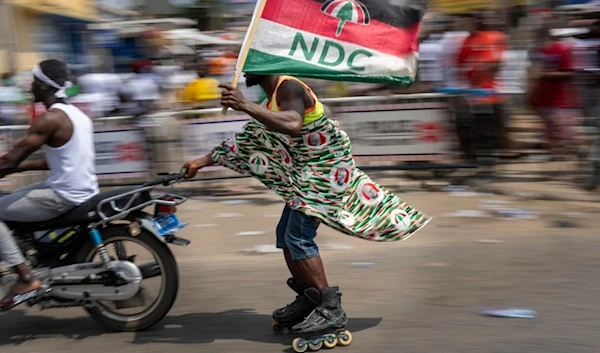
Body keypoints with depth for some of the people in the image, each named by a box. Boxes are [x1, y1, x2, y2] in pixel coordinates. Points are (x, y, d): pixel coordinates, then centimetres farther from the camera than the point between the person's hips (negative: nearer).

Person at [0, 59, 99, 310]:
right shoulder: (76, 114, 12)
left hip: (64, 197, -10)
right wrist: (21, 166, 19)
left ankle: (25, 278, -6)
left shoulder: (49, 119, -16)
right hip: (85, 192, 10)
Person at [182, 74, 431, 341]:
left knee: (299, 236, -16)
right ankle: (307, 301, 24)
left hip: (327, 168, -10)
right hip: (306, 172, 10)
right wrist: (202, 161, 18)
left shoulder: (289, 87, -19)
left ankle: (332, 309, -12)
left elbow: (292, 125, -40)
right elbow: (244, 140, 18)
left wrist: (245, 105, -39)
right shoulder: (271, 102, 13)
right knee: (285, 234, 13)